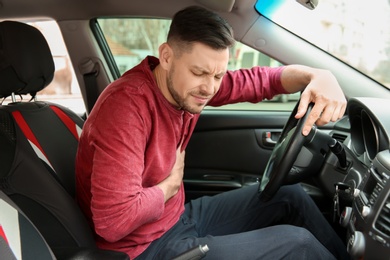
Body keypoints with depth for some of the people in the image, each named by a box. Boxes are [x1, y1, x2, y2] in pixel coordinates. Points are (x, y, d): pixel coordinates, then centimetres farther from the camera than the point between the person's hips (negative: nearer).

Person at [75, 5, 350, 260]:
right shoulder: (127, 104, -30)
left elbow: (263, 78, 2)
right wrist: (172, 183, -18)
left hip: (179, 215, 8)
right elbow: (114, 220, -35)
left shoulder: (192, 84, -7)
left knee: (290, 195, 11)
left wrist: (319, 75, -18)